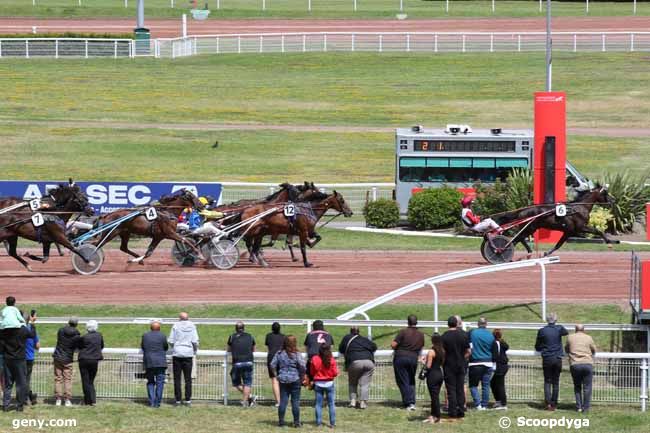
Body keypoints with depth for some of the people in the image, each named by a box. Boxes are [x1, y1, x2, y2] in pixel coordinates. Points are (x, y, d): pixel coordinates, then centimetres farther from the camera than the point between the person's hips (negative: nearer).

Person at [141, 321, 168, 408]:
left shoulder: (145, 336, 5)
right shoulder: (162, 336, -3)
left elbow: (142, 347, 14)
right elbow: (166, 347, 8)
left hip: (148, 363, 3)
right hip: (160, 362, -3)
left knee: (150, 382, 13)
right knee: (160, 382, 1)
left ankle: (151, 402, 4)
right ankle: (157, 403, -6)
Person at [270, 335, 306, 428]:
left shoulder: (279, 354, 0)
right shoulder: (296, 355, -10)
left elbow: (272, 365, 0)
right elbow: (302, 367, -15)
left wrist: (276, 375, 10)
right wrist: (302, 378, -1)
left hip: (283, 380, 3)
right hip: (295, 380, -3)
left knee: (283, 401, 8)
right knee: (295, 402, 3)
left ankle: (281, 421, 9)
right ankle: (296, 422, 6)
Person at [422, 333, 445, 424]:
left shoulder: (431, 352, -16)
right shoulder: (442, 351, 5)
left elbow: (428, 366, -17)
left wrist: (425, 361, 3)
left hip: (432, 375, -7)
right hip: (440, 373, 7)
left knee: (434, 396, -1)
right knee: (435, 395, 14)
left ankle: (437, 416, 0)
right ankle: (433, 415, 20)